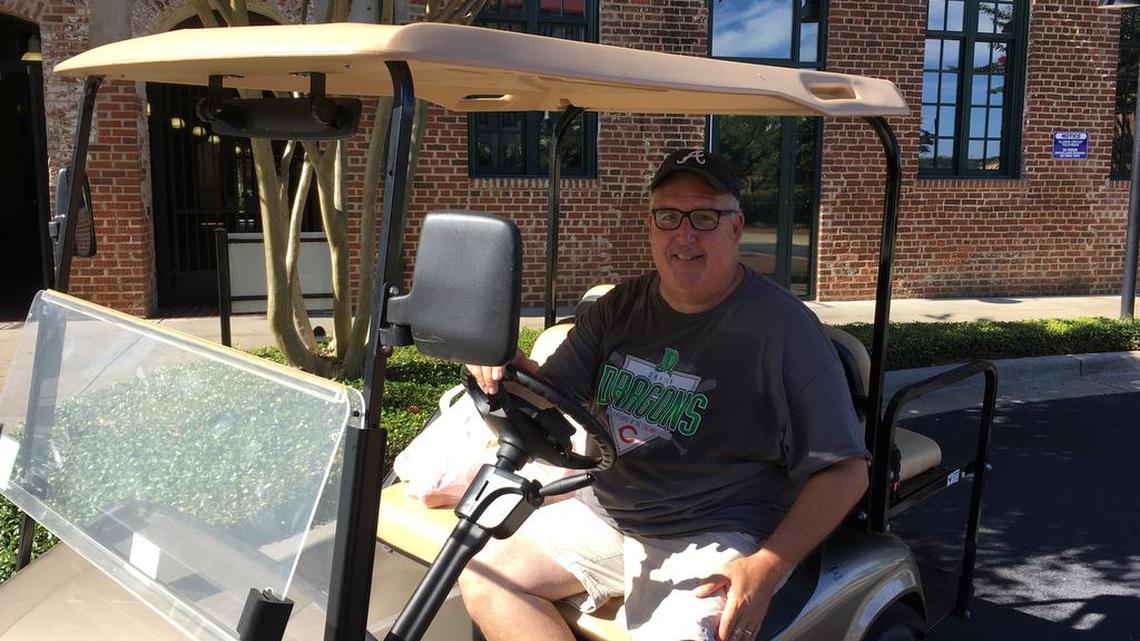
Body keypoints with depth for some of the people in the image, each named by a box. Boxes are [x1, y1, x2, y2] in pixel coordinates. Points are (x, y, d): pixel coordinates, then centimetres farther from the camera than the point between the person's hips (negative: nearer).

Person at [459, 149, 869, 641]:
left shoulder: (783, 328, -13)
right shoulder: (621, 307, 5)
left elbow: (845, 471, -13)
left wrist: (768, 567, -23)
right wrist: (508, 366, -17)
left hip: (713, 538, -6)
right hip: (603, 512, 6)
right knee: (484, 575, -3)